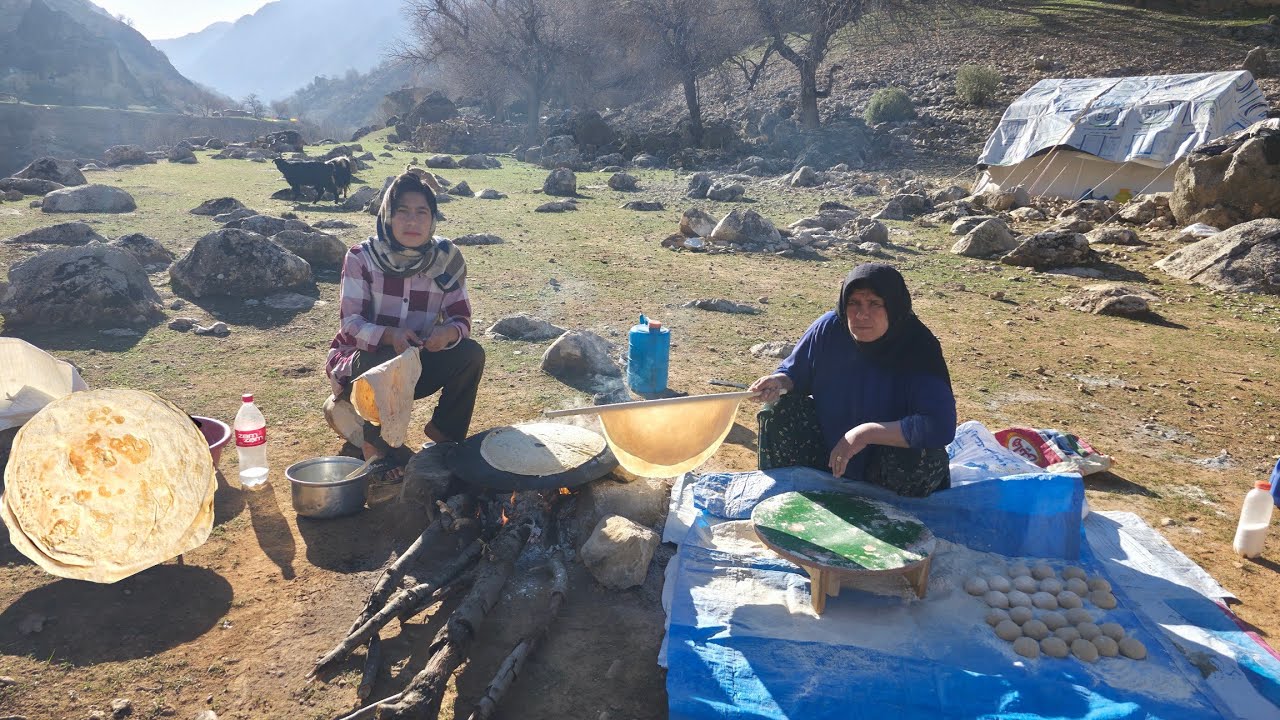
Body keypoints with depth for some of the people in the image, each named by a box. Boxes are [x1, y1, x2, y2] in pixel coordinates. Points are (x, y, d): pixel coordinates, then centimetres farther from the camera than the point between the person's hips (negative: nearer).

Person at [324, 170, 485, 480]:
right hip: (359, 361, -3)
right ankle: (377, 442, -8)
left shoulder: (447, 258, -6)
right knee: (387, 364, -37)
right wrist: (390, 336, -38)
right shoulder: (362, 257, -13)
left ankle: (445, 433, 1)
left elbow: (461, 318, -7)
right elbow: (351, 322, -18)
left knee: (471, 354, -22)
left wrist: (449, 332, -32)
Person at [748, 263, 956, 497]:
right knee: (780, 410, -15)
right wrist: (779, 382, -22)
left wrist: (866, 433, -36)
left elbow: (941, 427, -35)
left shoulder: (918, 350, -25)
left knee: (919, 456, -34)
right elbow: (793, 372, 3)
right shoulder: (829, 329, -14)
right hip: (827, 450, 3)